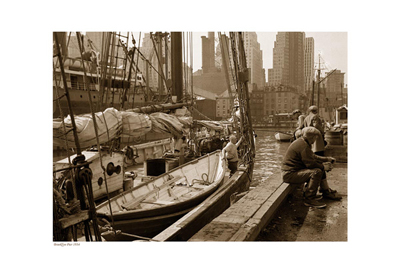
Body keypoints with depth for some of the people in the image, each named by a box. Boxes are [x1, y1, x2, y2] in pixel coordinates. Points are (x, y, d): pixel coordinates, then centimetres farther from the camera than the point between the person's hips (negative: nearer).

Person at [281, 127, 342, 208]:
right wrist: (323, 167, -8)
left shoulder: (302, 142, 14)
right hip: (289, 174, -11)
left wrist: (327, 159, 17)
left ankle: (326, 192, 26)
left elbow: (313, 157, 22)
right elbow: (310, 163, -22)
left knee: (321, 168, 14)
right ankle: (309, 199, -18)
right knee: (317, 172, -25)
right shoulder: (303, 146, -21)